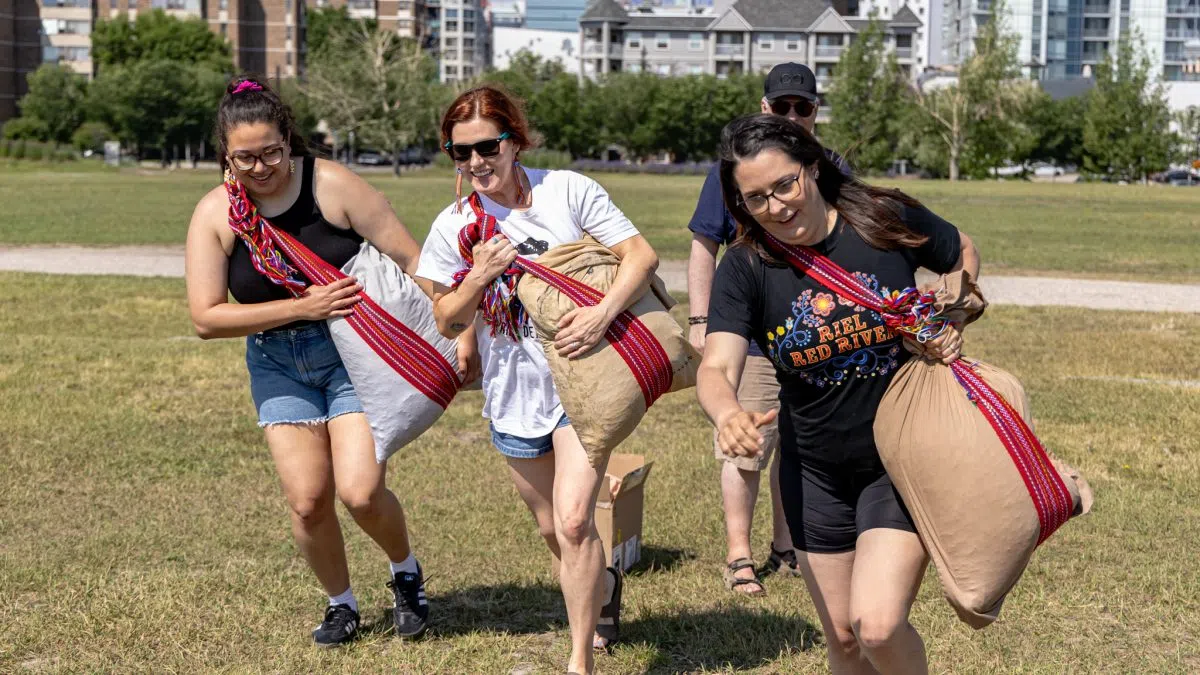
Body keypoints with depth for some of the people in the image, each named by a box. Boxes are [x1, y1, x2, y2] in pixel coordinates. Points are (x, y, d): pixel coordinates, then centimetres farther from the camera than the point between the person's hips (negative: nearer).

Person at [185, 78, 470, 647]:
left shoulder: (331, 185, -17)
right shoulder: (214, 213, -9)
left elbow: (411, 258, -14)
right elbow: (206, 319, -13)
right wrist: (301, 308, -22)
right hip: (279, 364, 3)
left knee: (360, 492, -15)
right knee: (307, 501, -5)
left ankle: (406, 571, 19)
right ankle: (341, 604, 24)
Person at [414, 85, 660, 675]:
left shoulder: (568, 191, -10)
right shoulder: (453, 226, -1)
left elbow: (642, 255, -13)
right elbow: (447, 323, 2)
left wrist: (603, 313, -29)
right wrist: (480, 276, -17)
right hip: (513, 394, 4)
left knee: (573, 520, -16)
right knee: (552, 530, 17)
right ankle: (602, 587, 48)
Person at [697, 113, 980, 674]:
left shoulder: (887, 219, -12)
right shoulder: (745, 269, -12)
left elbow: (963, 255, 9)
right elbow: (716, 368, -25)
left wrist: (950, 321, -10)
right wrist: (728, 414, -48)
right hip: (816, 473, 2)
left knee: (878, 625, -17)